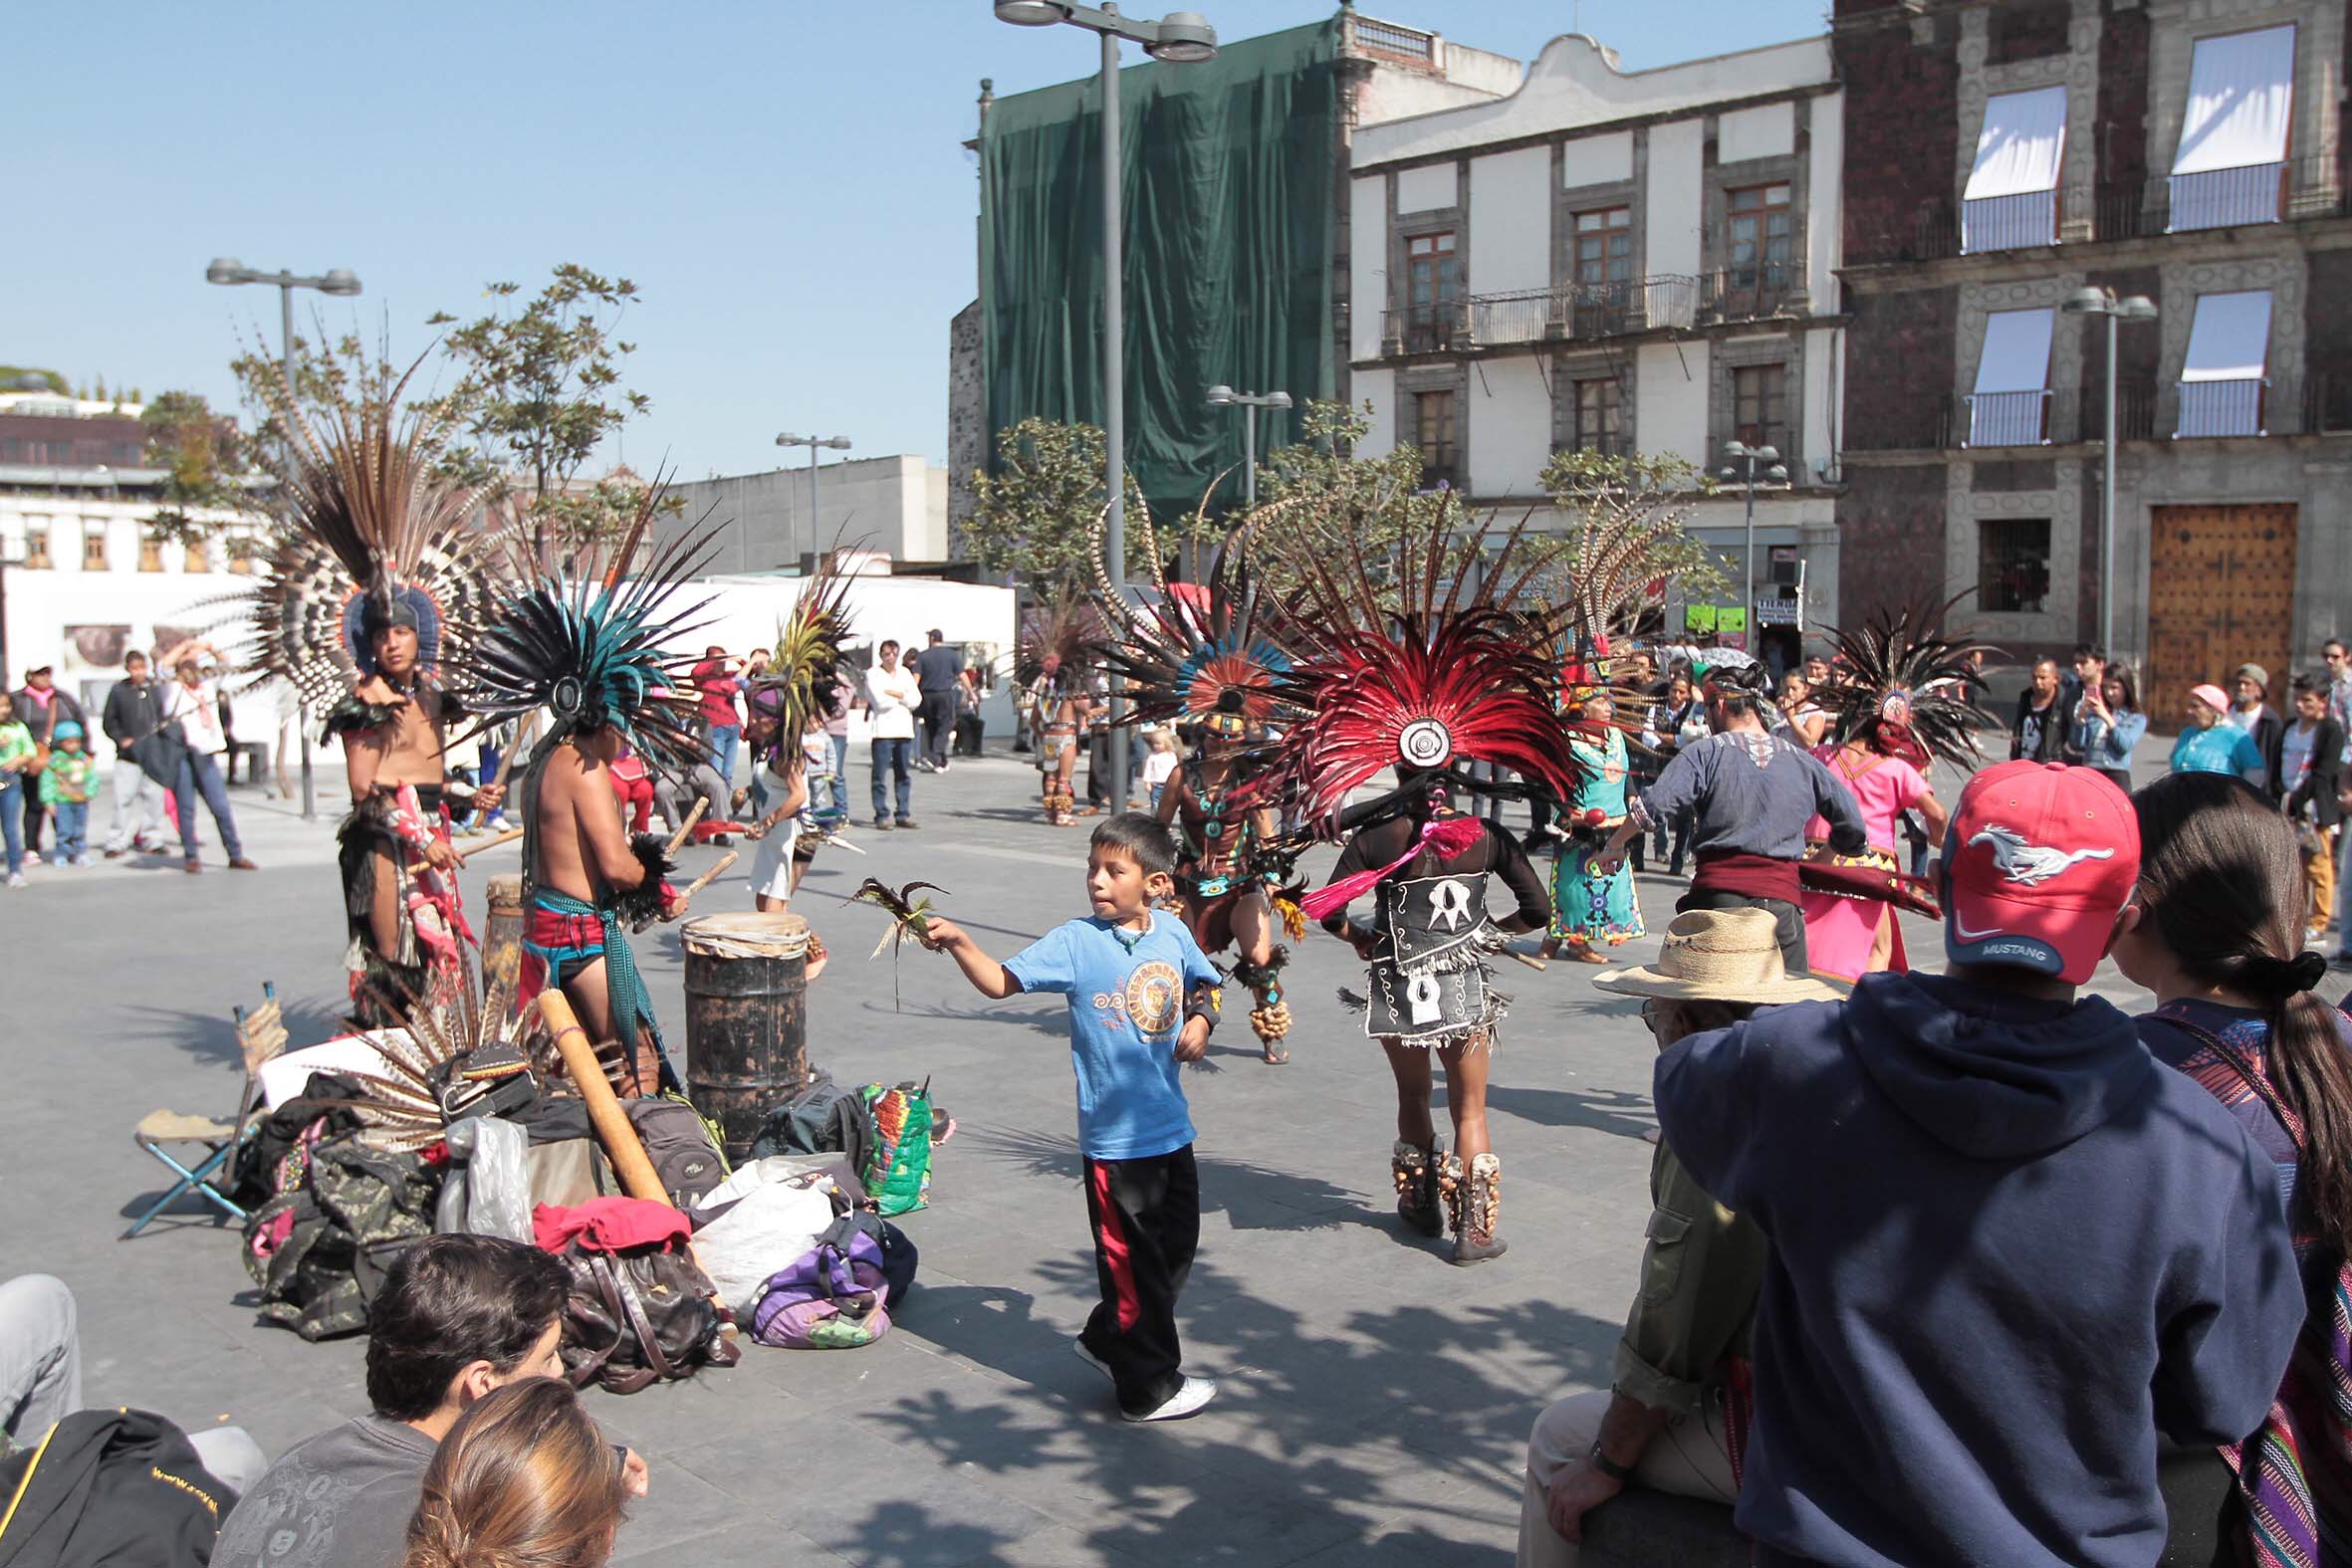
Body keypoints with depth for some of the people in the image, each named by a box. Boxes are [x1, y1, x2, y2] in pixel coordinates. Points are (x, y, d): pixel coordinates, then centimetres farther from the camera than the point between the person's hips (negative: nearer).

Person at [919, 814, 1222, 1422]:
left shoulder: (1173, 933, 1)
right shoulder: (1076, 941, -11)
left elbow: (1204, 984, 20)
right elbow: (1000, 981, -15)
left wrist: (1200, 1019, 0)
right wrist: (958, 942, -31)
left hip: (1171, 1127, 6)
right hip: (1115, 1137, -5)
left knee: (1176, 1244, 19)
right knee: (1133, 1260, 5)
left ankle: (1108, 1340, 40)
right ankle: (1149, 1386, 22)